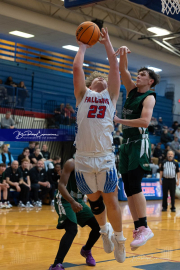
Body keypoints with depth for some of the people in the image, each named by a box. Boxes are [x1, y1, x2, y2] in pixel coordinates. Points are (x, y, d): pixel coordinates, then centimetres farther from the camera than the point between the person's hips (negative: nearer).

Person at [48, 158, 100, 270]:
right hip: (65, 200, -7)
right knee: (72, 229, -27)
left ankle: (86, 250, 35)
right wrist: (72, 202, -40)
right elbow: (61, 185, -26)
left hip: (78, 201, 8)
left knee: (98, 226, 5)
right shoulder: (72, 163, -18)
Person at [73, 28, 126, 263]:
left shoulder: (111, 96, 15)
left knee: (111, 202, 2)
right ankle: (104, 230, 39)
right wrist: (83, 46, 19)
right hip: (83, 160, 0)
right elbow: (77, 68, 6)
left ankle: (119, 237, 24)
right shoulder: (83, 94, 12)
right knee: (94, 202, 14)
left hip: (105, 159, 0)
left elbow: (115, 67, 11)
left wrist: (107, 42, 19)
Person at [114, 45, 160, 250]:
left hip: (139, 143, -7)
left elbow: (145, 121, -21)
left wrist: (118, 120, -17)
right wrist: (123, 55, -12)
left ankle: (144, 227, -14)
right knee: (128, 188, 3)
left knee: (134, 185, -17)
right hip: (126, 143, 8)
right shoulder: (132, 90, 15)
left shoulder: (149, 97, -6)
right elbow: (122, 70, 7)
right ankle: (138, 229, 6)